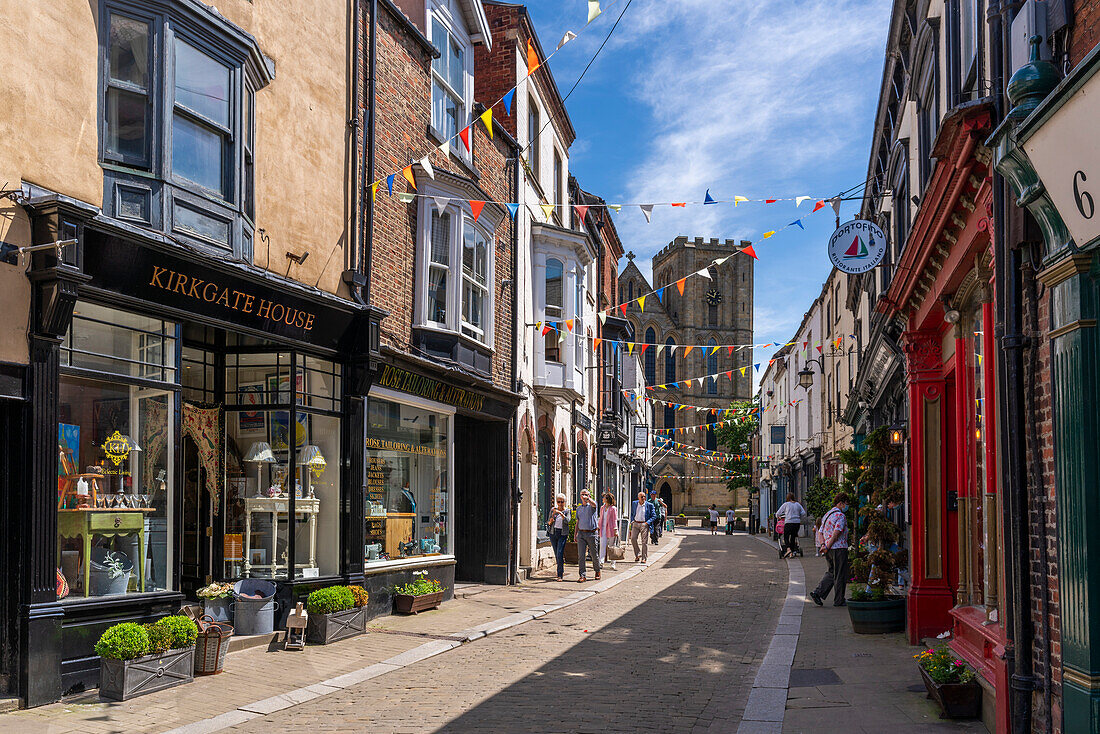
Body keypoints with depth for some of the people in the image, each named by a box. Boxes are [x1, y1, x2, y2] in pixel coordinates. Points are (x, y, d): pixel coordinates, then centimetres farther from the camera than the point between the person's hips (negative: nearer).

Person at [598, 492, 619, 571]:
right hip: (603, 529, 5)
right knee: (602, 545, -8)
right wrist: (599, 527, 15)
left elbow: (615, 520, -6)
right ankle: (601, 561, -15)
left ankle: (613, 564, 8)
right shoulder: (602, 508, 14)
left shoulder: (613, 509, -4)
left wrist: (615, 530, -11)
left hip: (610, 530, -5)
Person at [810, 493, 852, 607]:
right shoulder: (841, 516, -12)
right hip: (839, 548, -8)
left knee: (831, 573, 16)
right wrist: (828, 547, -16)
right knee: (840, 575, 2)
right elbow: (836, 533, -20)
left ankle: (818, 592, 2)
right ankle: (839, 601, 9)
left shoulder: (827, 515, 17)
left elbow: (821, 532, 14)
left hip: (829, 550, 8)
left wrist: (823, 545, 1)